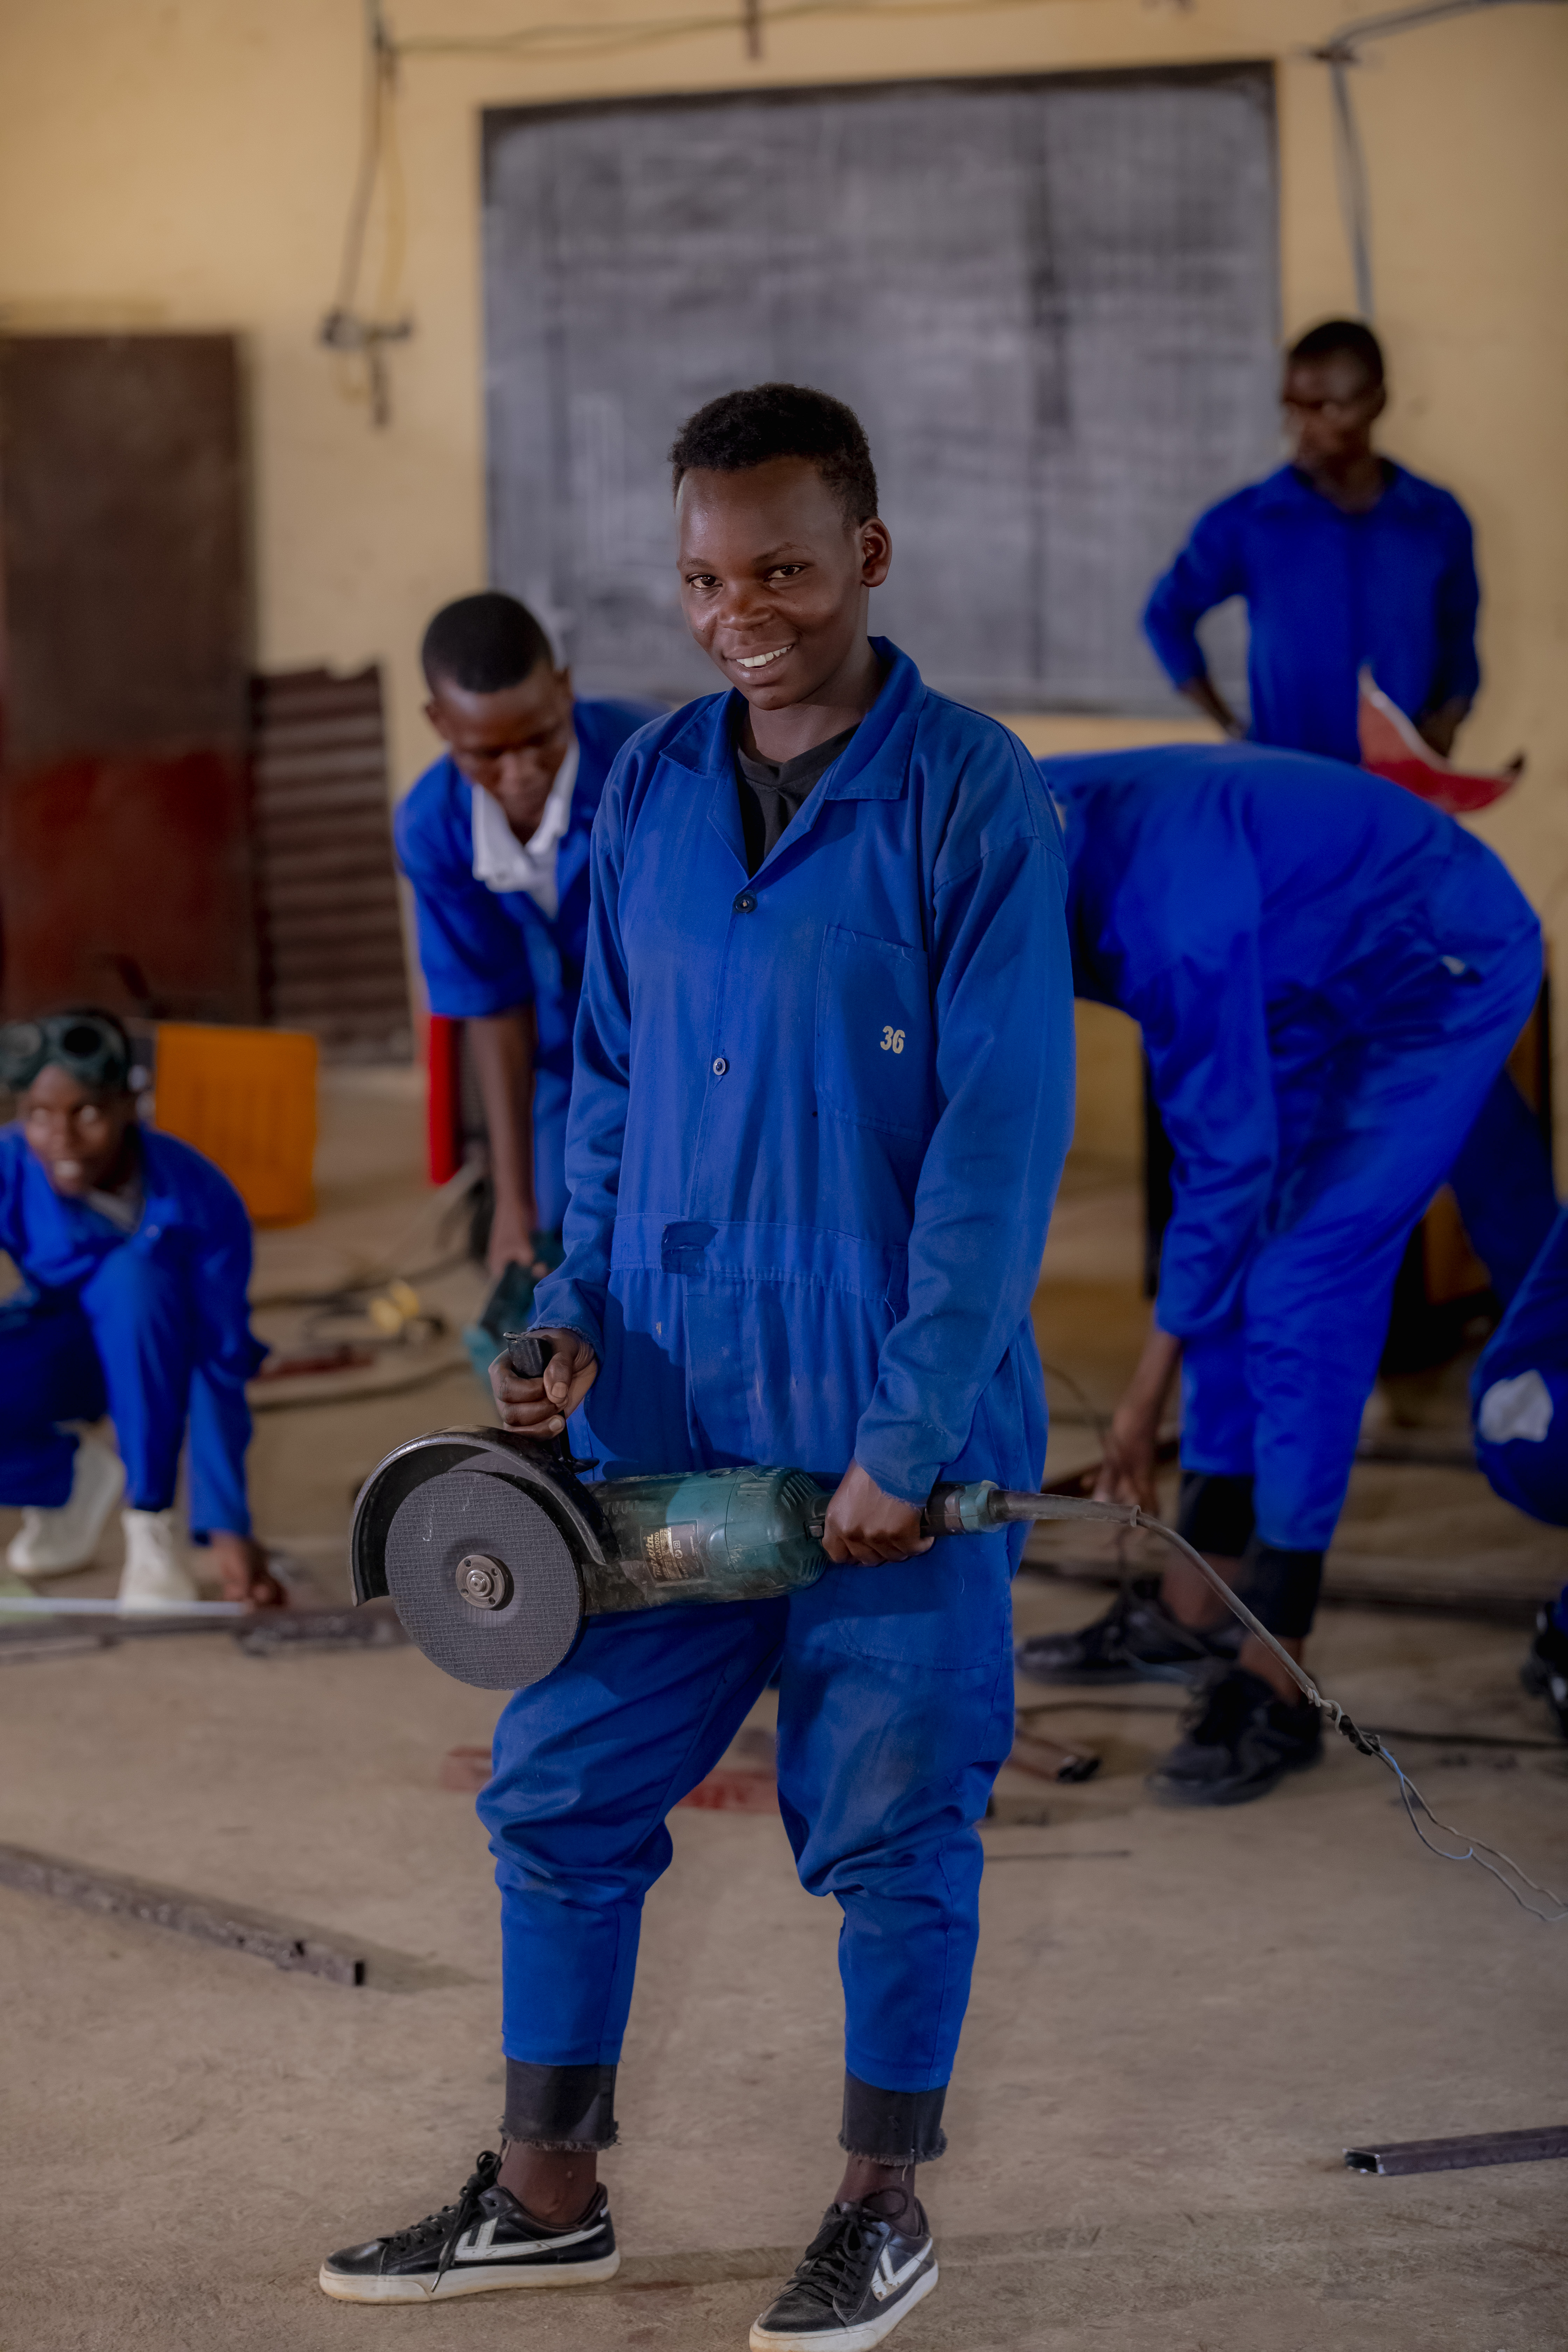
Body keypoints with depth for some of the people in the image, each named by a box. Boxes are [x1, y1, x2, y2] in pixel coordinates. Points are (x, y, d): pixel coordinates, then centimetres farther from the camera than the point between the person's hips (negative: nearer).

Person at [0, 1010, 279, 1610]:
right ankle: (77, 1476, 2)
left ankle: (150, 1520, -22)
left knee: (132, 1274, -38)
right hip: (56, 1351, 2)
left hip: (153, 1355, -2)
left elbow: (221, 1369, -28)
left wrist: (228, 1527, -33)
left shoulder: (200, 1198, -29)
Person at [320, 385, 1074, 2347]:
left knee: (892, 1823, 6)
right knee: (559, 1784, 9)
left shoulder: (971, 804, -11)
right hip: (666, 1412, 5)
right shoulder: (649, 792, 6)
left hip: (899, 1436, -5)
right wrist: (576, 1309, 1)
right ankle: (549, 2193, 24)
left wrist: (912, 1434, -16)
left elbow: (1001, 1138, -13)